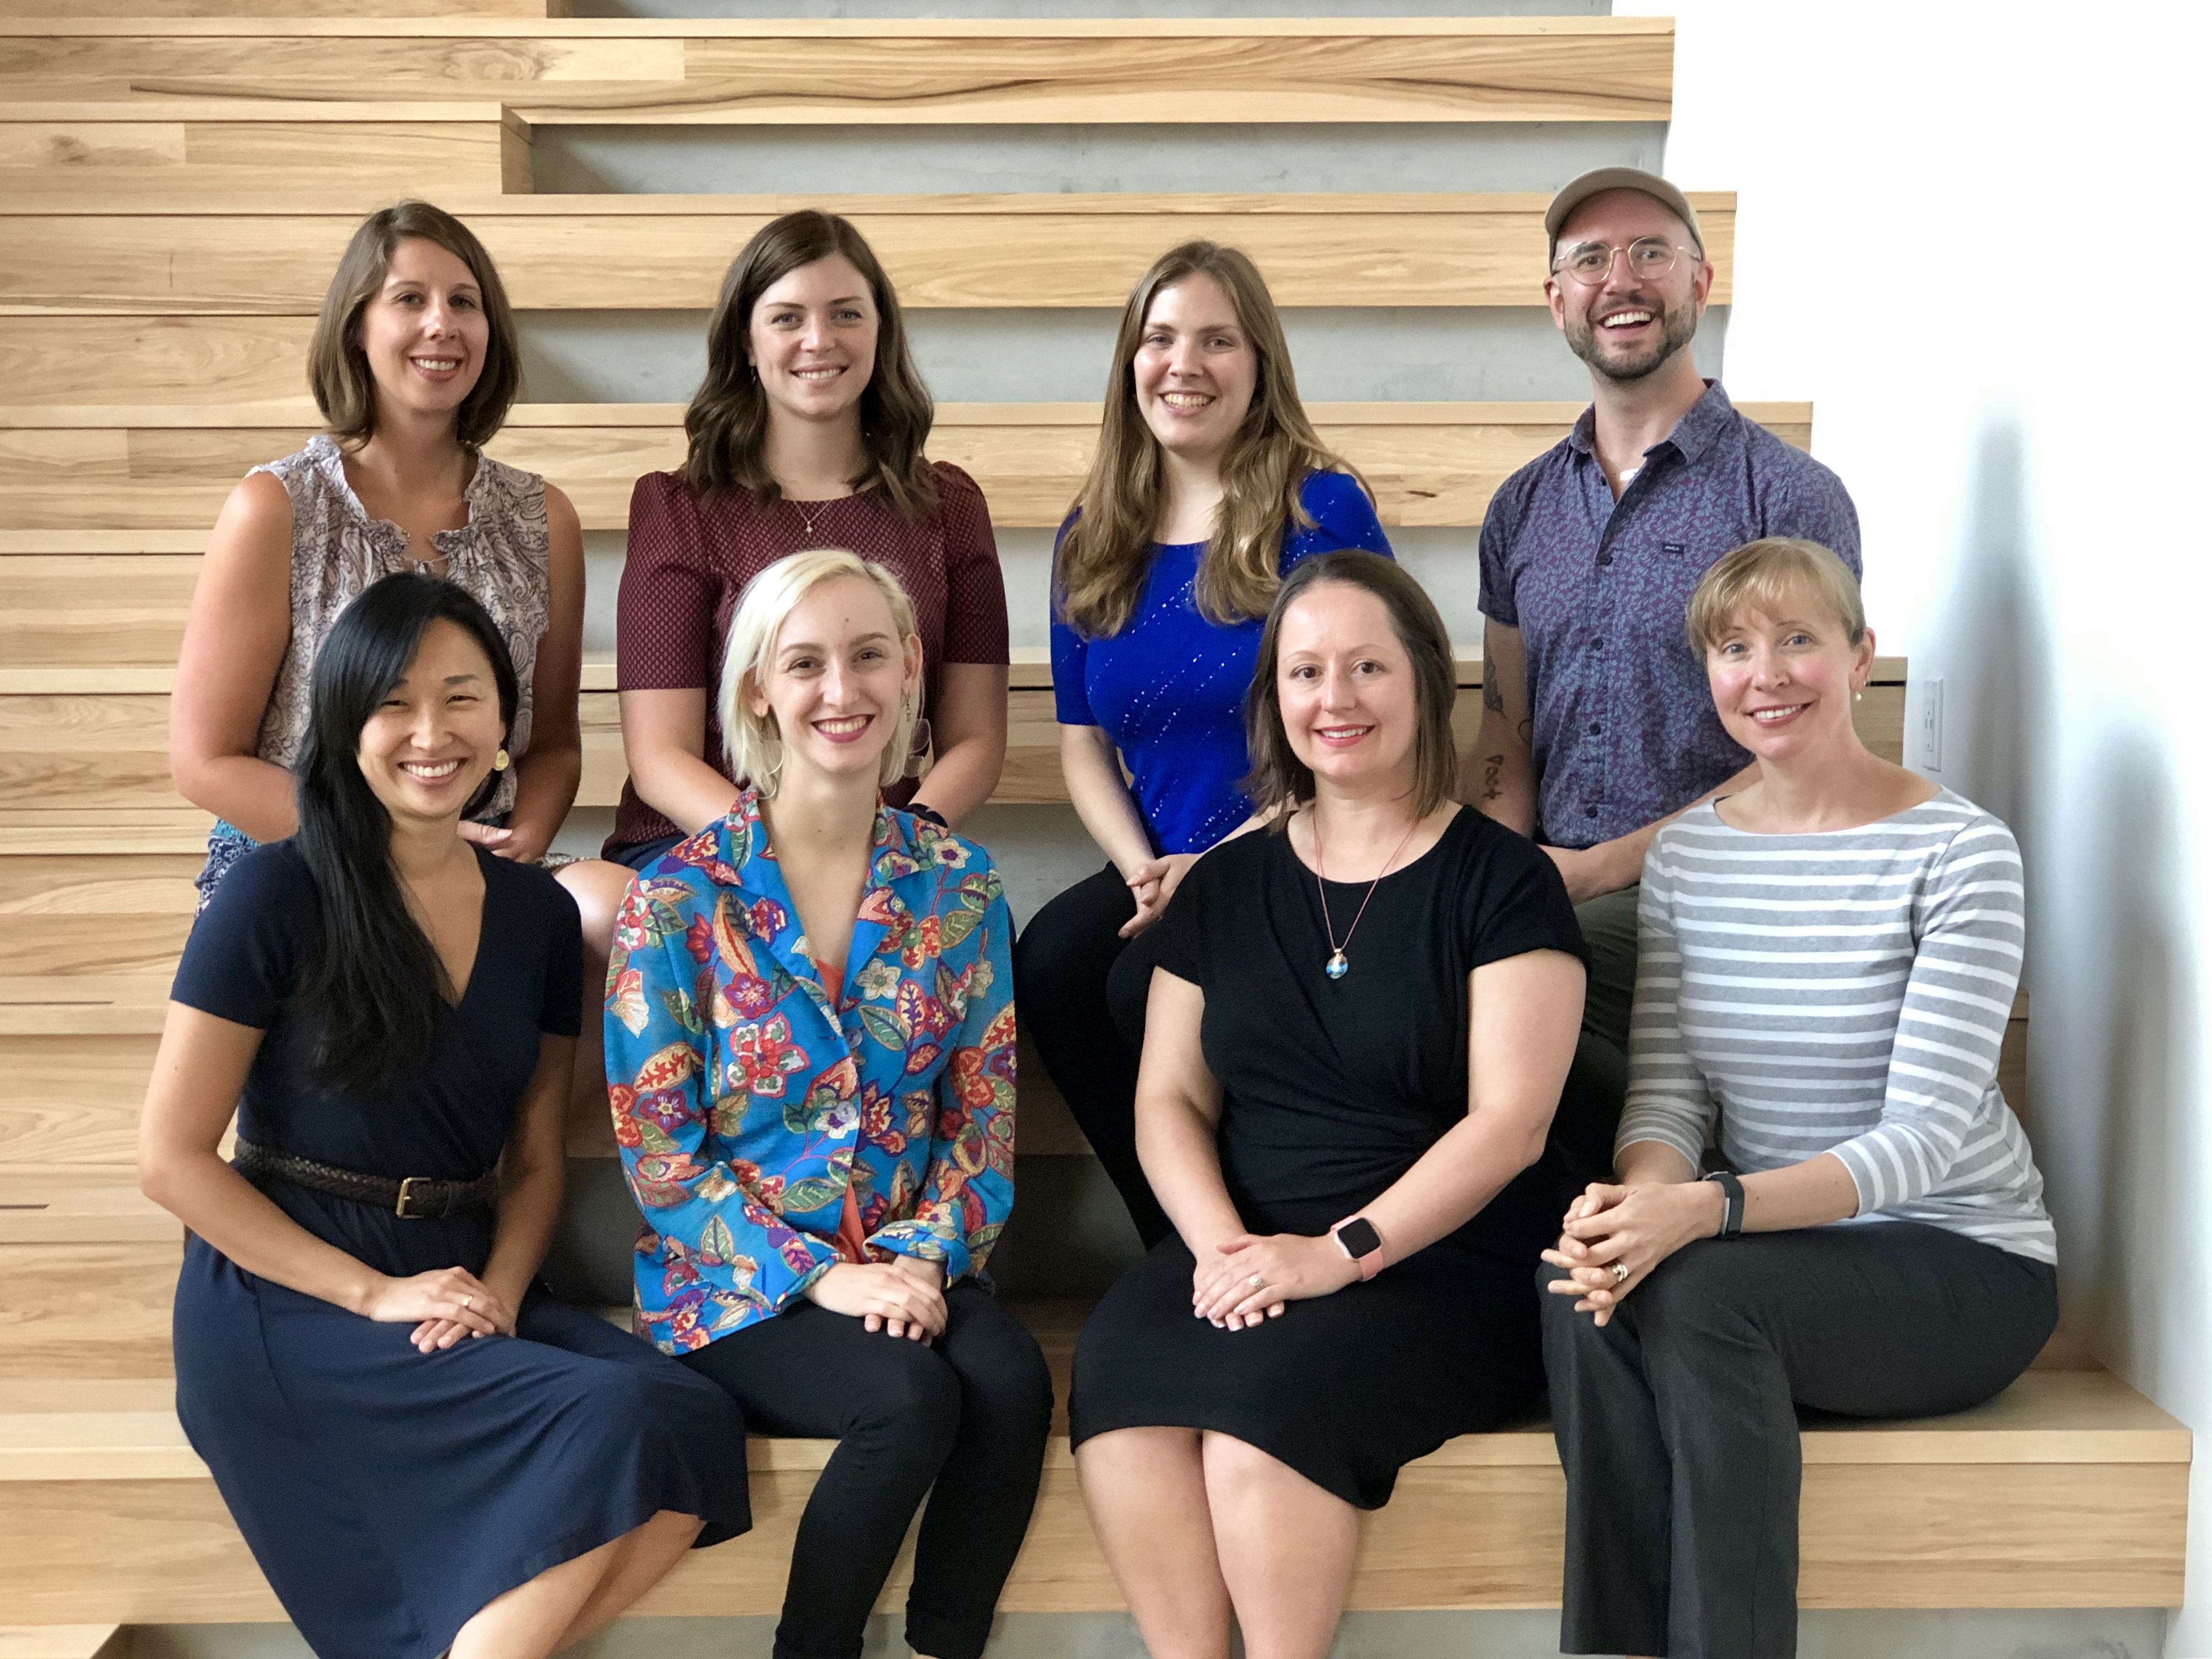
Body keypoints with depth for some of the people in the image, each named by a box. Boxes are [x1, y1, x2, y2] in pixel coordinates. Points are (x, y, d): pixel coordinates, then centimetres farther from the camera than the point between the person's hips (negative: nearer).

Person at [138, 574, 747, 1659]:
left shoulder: (536, 912, 9)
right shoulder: (279, 895, -7)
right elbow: (170, 1159, -8)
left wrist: (500, 1288, -7)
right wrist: (372, 1292, -13)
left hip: (463, 1284, 5)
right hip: (286, 1296, -5)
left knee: (698, 1437, -22)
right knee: (619, 1419, -26)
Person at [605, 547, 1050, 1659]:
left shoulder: (957, 887, 3)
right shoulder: (678, 898, -6)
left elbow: (984, 1116, 5)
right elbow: (659, 1150, -7)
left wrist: (926, 1256, -13)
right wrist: (821, 1277, -16)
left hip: (906, 1263, 3)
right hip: (736, 1280, -3)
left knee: (1012, 1380, -27)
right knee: (908, 1396, -29)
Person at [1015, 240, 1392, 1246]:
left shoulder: (1323, 509, -4)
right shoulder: (1094, 534, 12)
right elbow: (1083, 742, 14)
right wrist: (1143, 870, -5)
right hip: (1161, 870, 5)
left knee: (1149, 989, -29)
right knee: (1048, 964, -24)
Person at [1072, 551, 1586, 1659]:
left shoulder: (1500, 881, 0)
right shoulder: (1228, 884, 14)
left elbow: (1508, 1123, -8)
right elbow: (1169, 1097, 10)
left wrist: (1339, 1253, -17)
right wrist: (1221, 1243, -9)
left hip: (1447, 1265, -4)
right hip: (1246, 1247, 4)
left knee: (1271, 1384, -32)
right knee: (1116, 1364, -27)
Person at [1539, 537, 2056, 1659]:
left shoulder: (1959, 851, -11)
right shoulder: (1685, 853, 6)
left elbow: (1925, 1133, -18)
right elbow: (1667, 1092, 0)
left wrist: (1708, 1209, -33)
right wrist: (1639, 1195, -25)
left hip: (1962, 1268, -4)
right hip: (1772, 1245, 4)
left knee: (1699, 1290, -32)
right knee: (1587, 1285, -28)